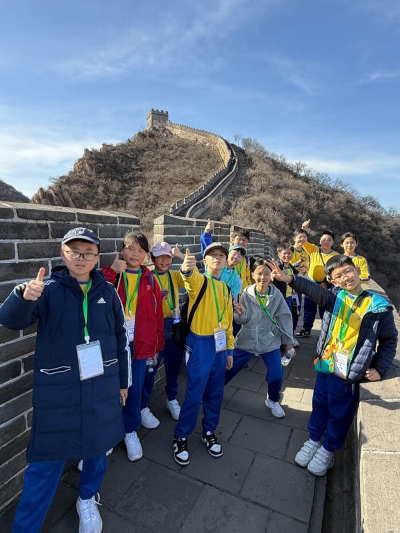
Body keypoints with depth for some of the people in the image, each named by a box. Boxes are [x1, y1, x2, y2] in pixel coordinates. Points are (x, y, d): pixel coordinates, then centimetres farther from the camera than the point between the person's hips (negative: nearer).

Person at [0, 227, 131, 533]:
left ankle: (88, 498, 46)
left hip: (102, 388, 3)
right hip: (57, 392, -2)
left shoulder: (107, 291, 0)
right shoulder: (48, 289, -6)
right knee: (47, 460, 7)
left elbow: (121, 336, 7)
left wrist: (123, 380, 11)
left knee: (98, 446, 18)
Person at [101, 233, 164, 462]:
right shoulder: (111, 274, -1)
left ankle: (131, 431, 37)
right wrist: (112, 271, -21)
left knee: (134, 391, 13)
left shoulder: (150, 279, 3)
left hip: (140, 346, 1)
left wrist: (157, 347, 6)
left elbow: (157, 316, 5)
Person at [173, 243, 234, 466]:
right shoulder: (200, 280, -8)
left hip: (219, 344, 6)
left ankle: (209, 432, 37)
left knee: (215, 393, 16)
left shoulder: (225, 288, 11)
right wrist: (187, 269, -58)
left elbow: (228, 319, 15)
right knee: (195, 394, 1)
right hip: (200, 343, -6)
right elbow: (192, 278, -35)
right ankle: (181, 437, 23)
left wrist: (230, 349, 14)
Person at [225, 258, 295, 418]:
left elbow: (284, 317, -1)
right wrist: (240, 313, -31)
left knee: (276, 376, 1)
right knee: (228, 369, 11)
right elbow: (242, 320, -8)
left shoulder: (277, 294, -12)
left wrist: (288, 340, 5)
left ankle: (273, 401, 34)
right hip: (246, 340, 0)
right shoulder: (246, 293, -13)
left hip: (270, 341, 0)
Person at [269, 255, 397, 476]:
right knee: (320, 405, 19)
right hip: (325, 366, 2)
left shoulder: (379, 307, -9)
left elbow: (389, 341, 3)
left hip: (349, 374, -2)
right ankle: (313, 440, 43)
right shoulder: (335, 296, -4)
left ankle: (327, 450, 39)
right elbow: (313, 289, -25)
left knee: (340, 414, 15)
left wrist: (379, 369, -4)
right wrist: (289, 278, -44)